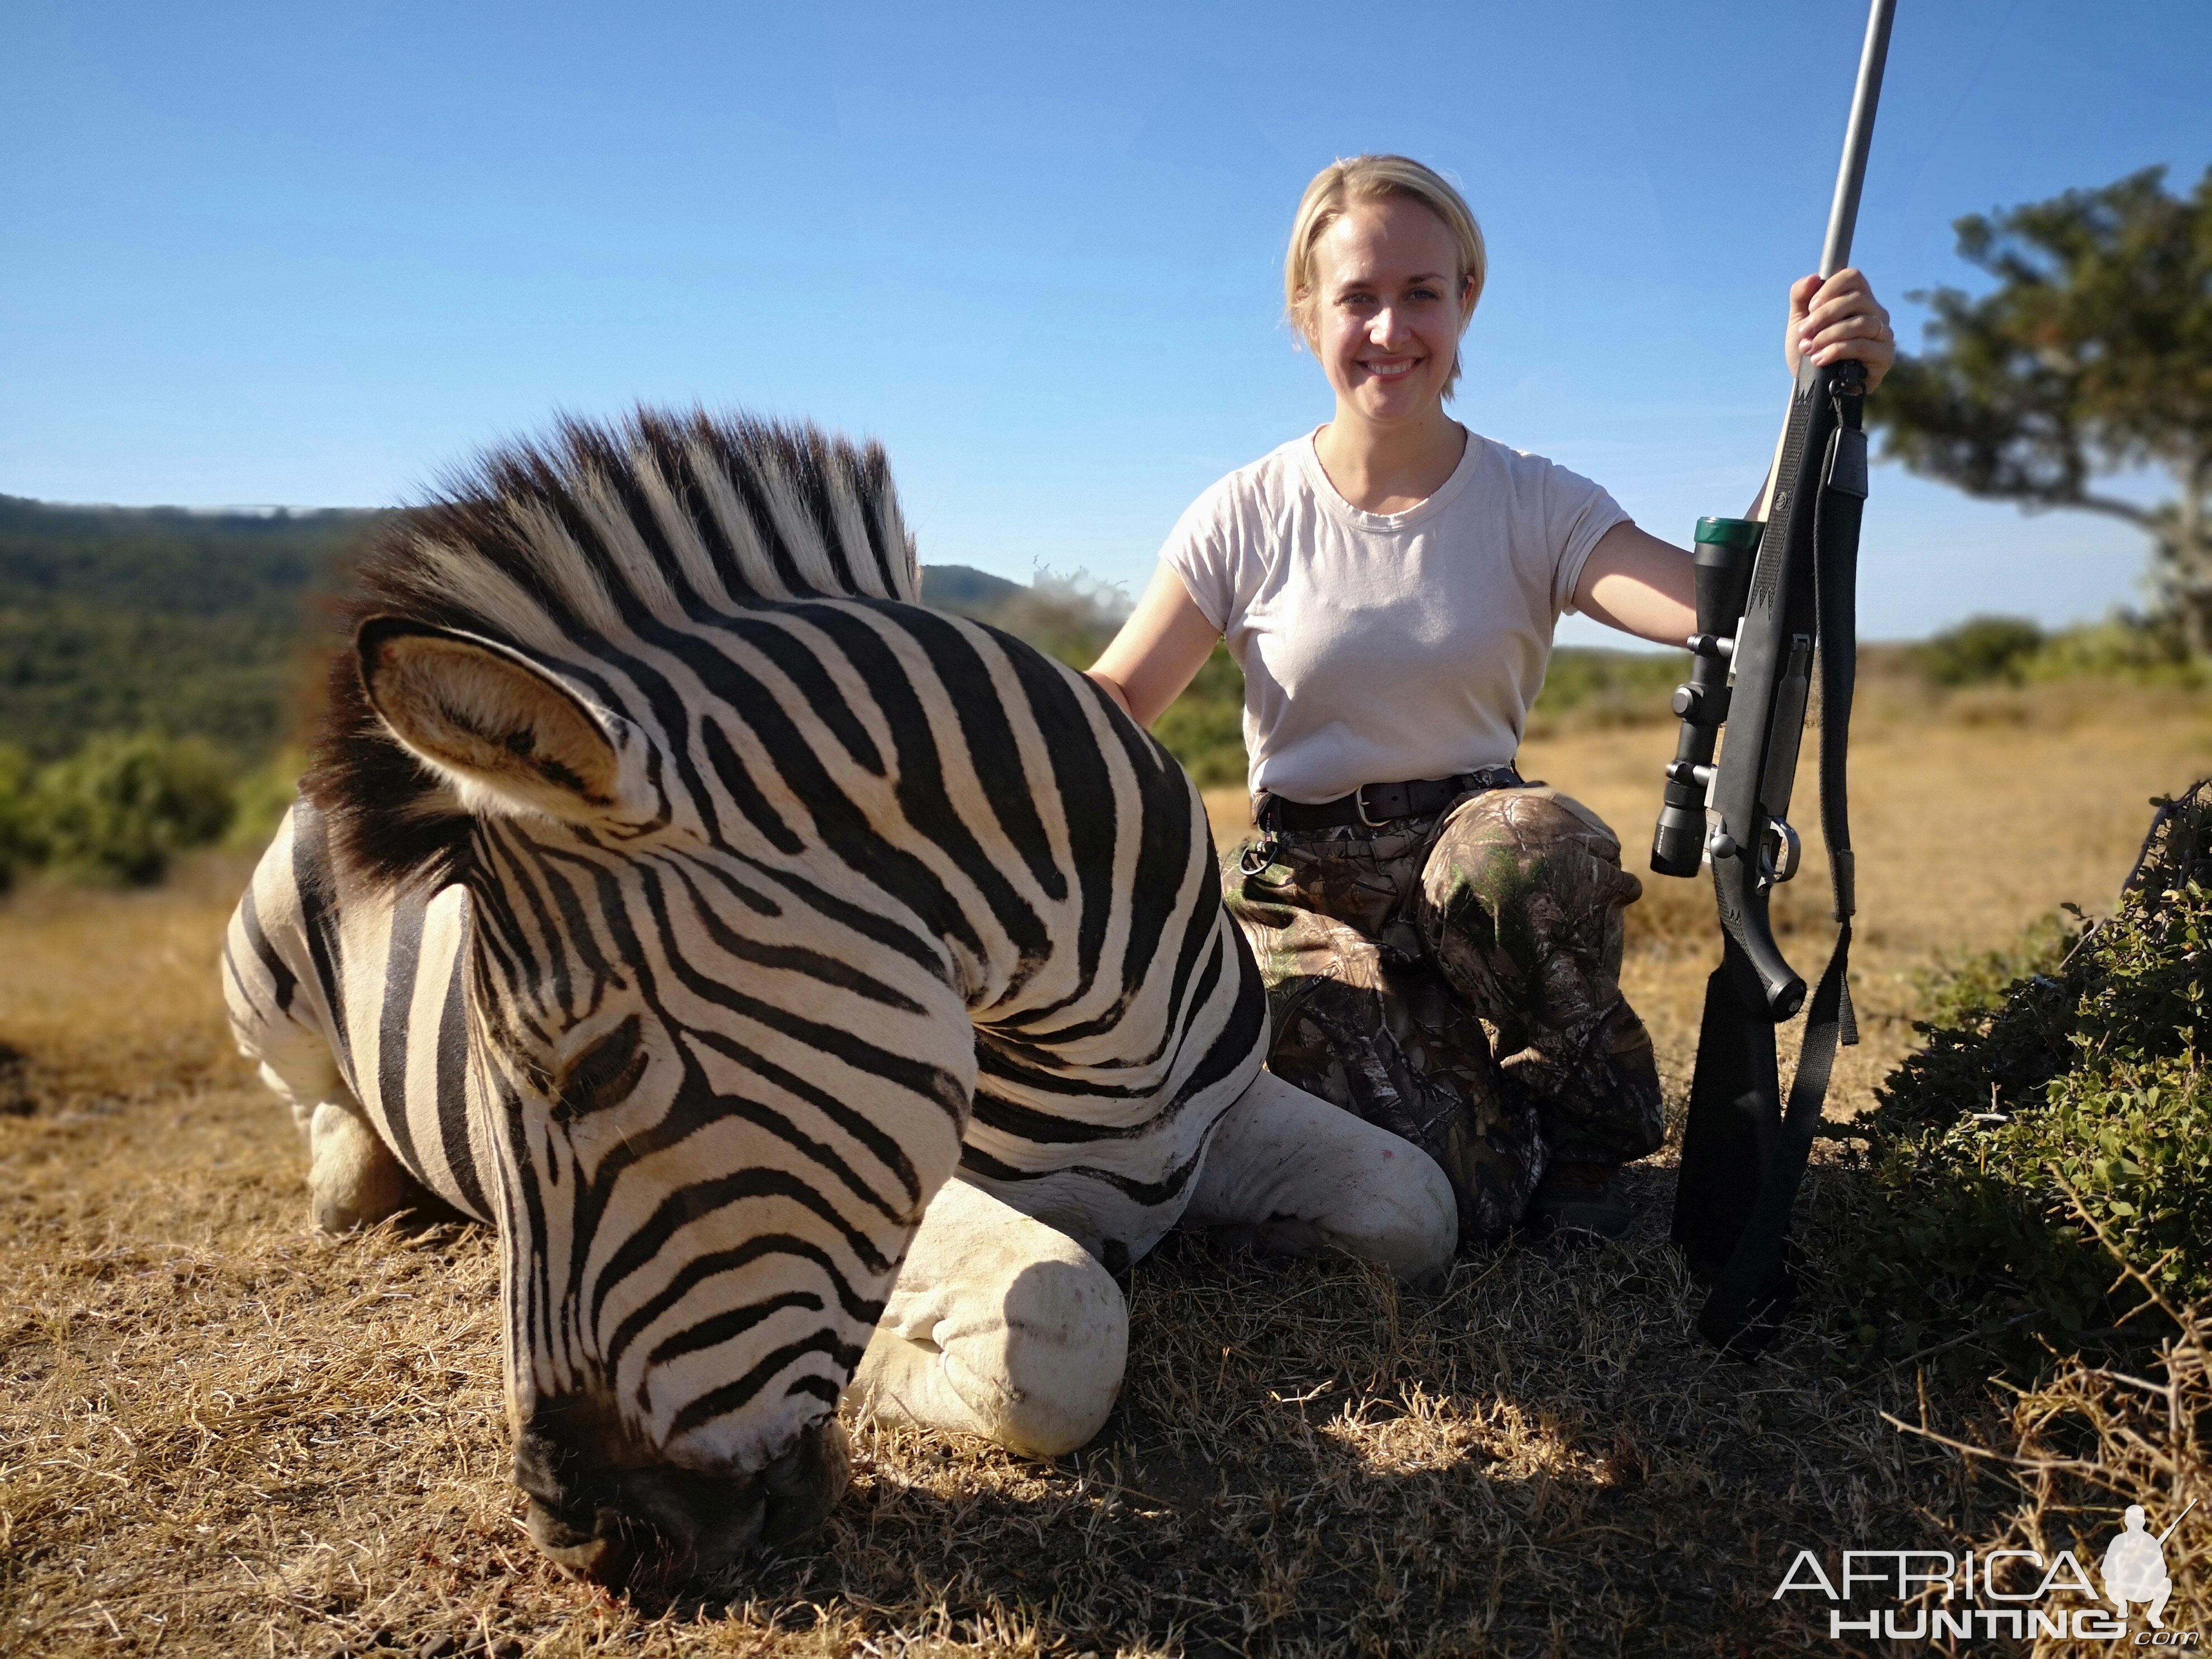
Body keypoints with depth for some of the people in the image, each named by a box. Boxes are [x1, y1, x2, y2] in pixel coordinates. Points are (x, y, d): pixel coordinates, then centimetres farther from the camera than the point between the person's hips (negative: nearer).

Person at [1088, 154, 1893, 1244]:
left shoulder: (1535, 509, -2)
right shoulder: (1246, 519, -2)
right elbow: (1111, 702, -4)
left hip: (1478, 854, 2)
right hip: (1308, 886, -1)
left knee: (1527, 843, -38)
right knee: (1443, 1200, -25)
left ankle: (1587, 1137, -7)